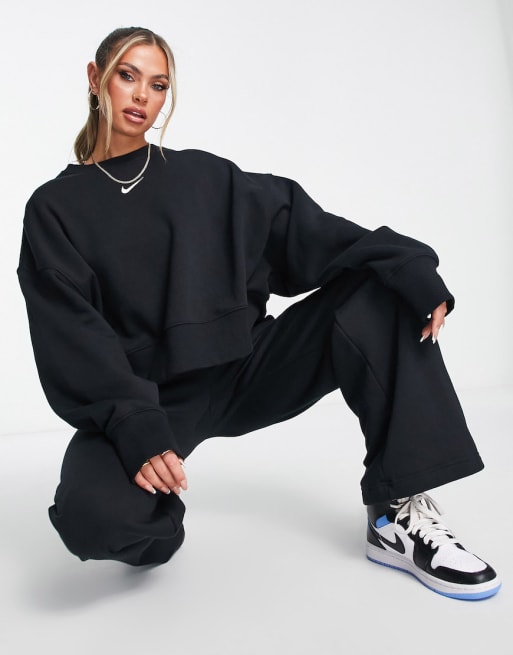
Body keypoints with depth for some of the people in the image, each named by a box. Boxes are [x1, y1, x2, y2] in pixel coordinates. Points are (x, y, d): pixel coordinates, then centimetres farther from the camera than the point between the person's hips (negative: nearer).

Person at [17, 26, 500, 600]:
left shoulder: (204, 178, 11)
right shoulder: (55, 208, 4)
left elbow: (298, 226, -4)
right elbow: (72, 336, -9)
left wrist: (407, 264, -19)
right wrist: (133, 427, -25)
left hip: (245, 372, 3)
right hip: (143, 398, -2)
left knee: (380, 289, -13)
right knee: (90, 514, -34)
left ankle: (397, 514, -13)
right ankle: (154, 526, 4)